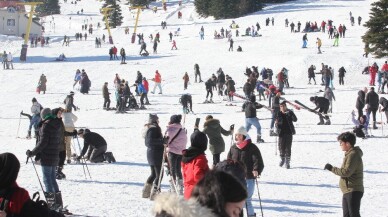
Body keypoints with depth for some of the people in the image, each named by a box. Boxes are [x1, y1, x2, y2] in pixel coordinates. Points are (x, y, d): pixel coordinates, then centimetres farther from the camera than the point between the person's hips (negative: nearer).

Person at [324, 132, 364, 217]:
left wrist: (332, 168, -16)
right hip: (347, 191, 11)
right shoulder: (350, 154, 16)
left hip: (353, 191, -11)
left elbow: (346, 172, -24)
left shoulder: (353, 155, -17)